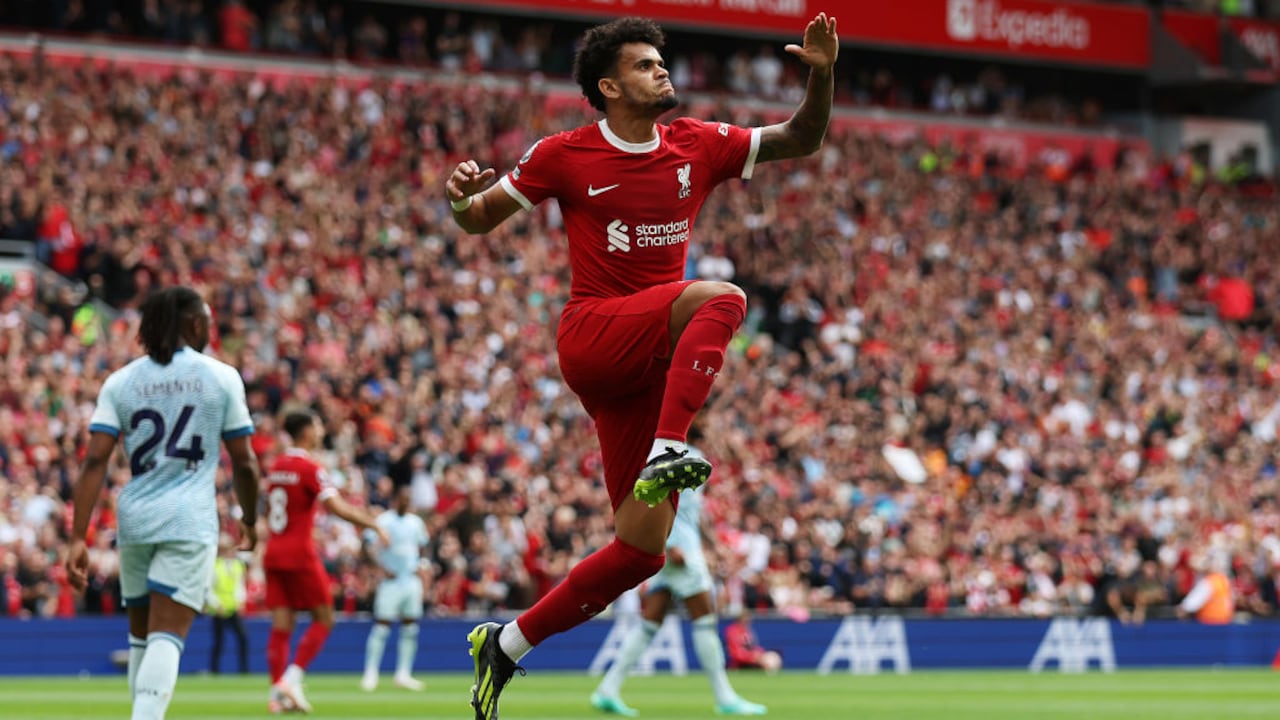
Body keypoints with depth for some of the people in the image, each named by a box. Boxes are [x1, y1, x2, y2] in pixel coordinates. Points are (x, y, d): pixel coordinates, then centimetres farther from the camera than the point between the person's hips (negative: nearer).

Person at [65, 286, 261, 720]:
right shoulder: (221, 378, 1)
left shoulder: (119, 383, 5)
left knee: (141, 634, 19)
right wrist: (249, 520, 20)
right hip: (190, 522, -3)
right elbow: (243, 462, 3)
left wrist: (78, 538, -6)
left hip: (134, 520, 3)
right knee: (166, 638, -10)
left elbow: (95, 461, -4)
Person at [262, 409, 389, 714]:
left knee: (281, 625, 4)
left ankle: (277, 692, -3)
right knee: (323, 619, 3)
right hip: (300, 554, -7)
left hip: (274, 553, 7)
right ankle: (292, 678, -9)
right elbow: (336, 506, -21)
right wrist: (374, 525, -15)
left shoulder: (276, 466, 12)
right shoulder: (310, 468, -11)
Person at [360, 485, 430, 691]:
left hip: (412, 580, 6)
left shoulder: (416, 522, 12)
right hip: (391, 581, -6)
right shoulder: (383, 521, -8)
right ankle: (370, 673, -7)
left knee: (410, 628, 5)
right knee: (382, 626, -9)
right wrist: (382, 568, -19)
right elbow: (368, 547, -11)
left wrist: (419, 565, 7)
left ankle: (403, 674, 11)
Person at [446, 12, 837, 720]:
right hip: (593, 336, -5)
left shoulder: (699, 145, 9)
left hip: (652, 362, 5)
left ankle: (506, 644, 10)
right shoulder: (564, 155, 0)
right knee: (722, 299, -31)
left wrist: (820, 76, -7)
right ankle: (666, 454, -42)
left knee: (642, 548, -1)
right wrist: (463, 197, -16)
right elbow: (482, 219, 8)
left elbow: (801, 140, 11)